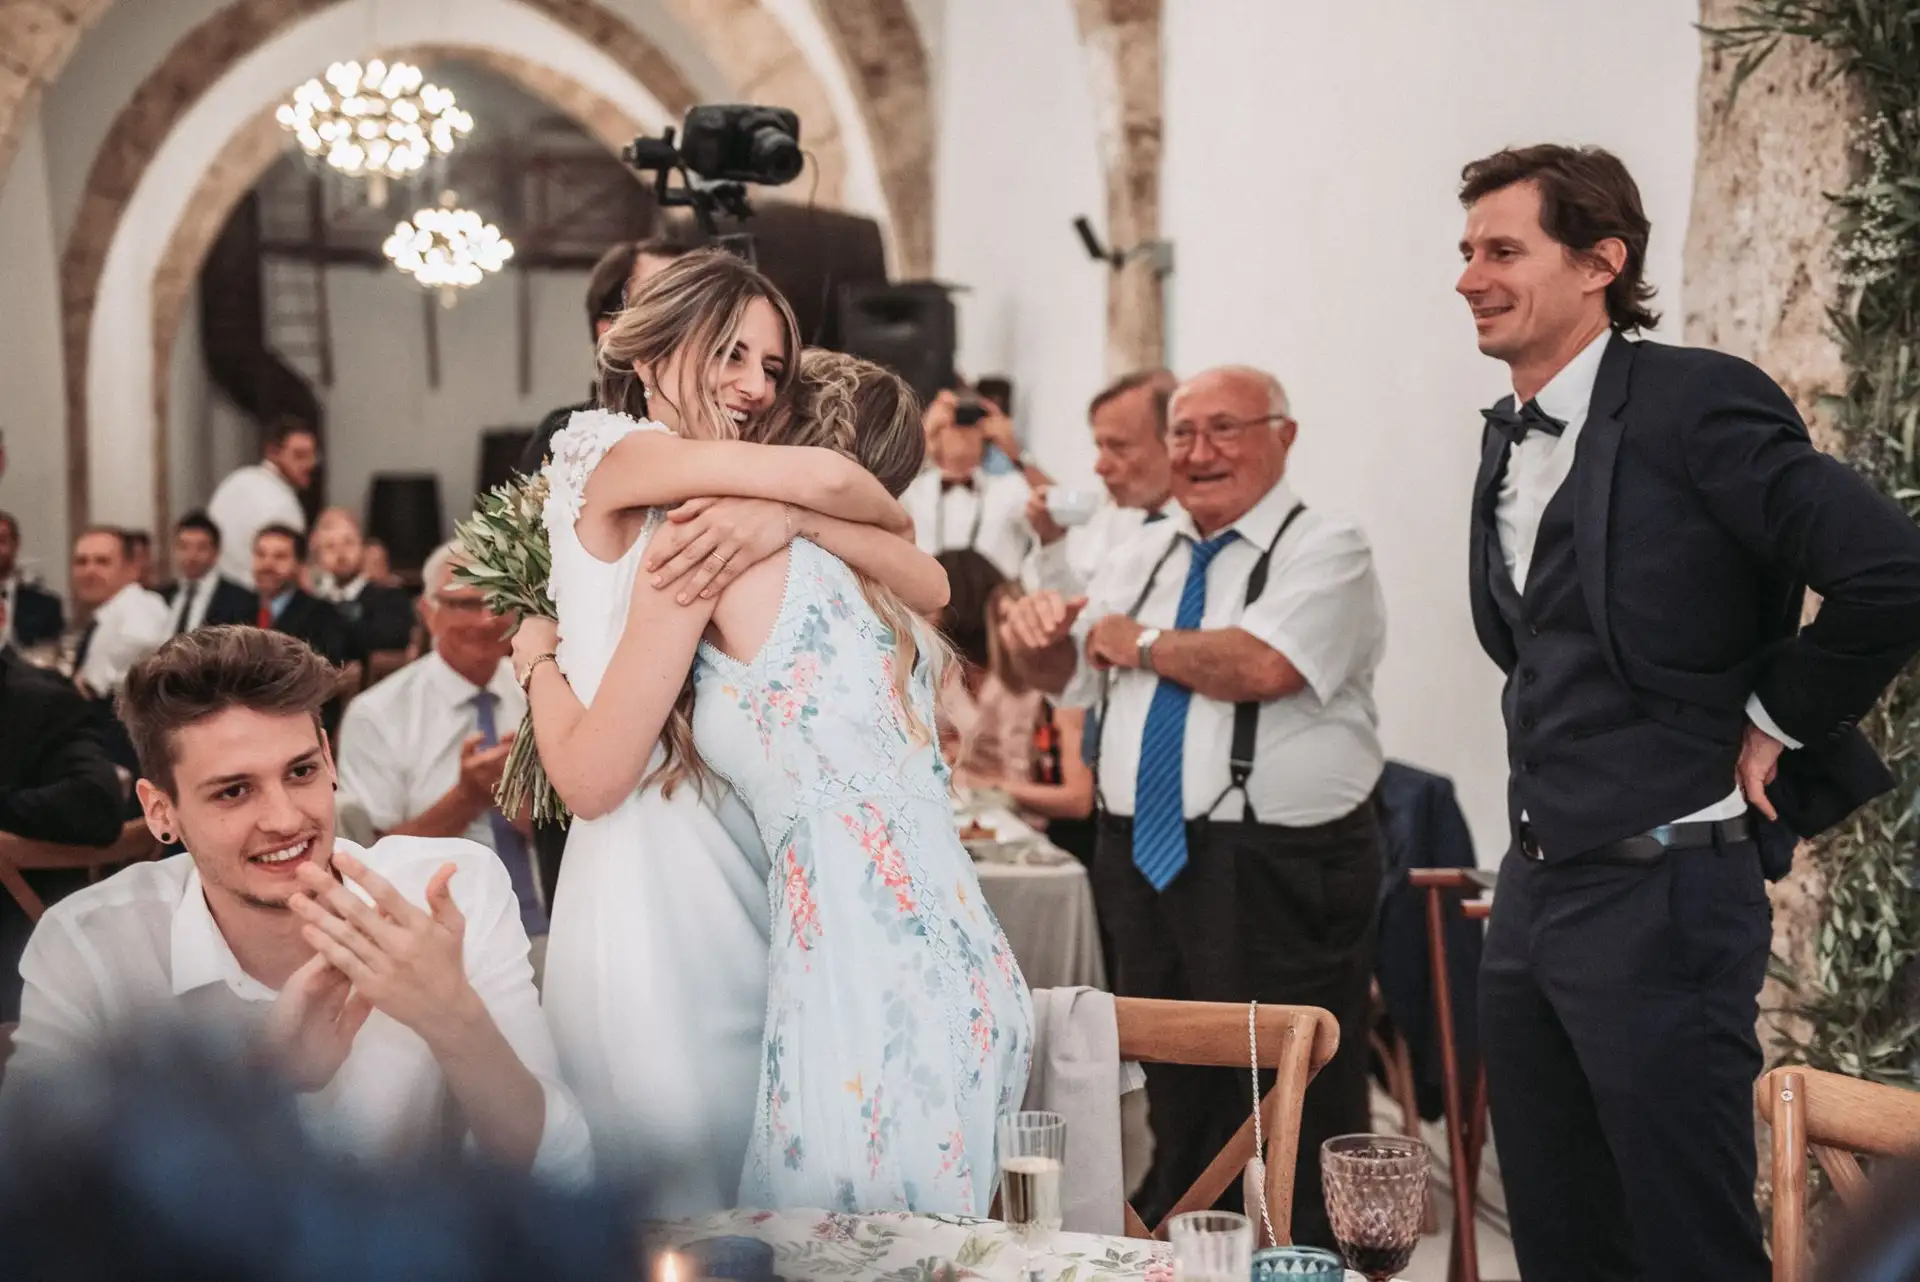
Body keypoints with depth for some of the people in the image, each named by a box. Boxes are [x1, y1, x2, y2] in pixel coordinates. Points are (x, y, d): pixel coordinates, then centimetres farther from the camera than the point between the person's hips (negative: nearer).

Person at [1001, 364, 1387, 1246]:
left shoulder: (1325, 550, -8)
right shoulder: (1143, 555, 15)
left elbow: (1261, 665, -25)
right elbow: (1064, 677, 21)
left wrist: (1136, 643, -9)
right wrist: (1035, 637, -3)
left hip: (1276, 875, -7)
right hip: (1146, 862, 7)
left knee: (1291, 1127, -1)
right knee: (1179, 1110, 18)